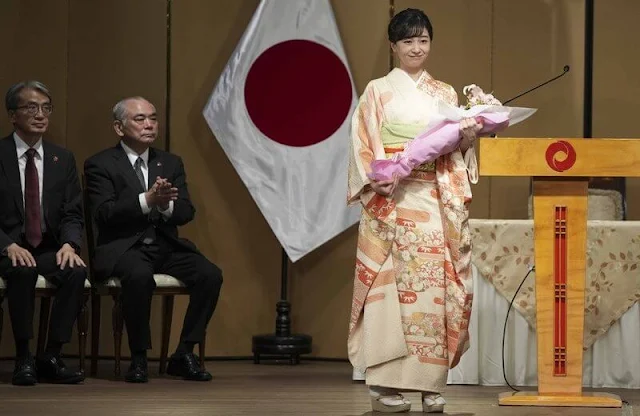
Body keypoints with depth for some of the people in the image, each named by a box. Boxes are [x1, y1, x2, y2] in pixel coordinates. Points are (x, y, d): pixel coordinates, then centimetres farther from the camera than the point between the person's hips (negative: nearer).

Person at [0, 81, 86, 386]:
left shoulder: (62, 159, 10)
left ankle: (51, 357, -19)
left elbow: (72, 214, 7)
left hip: (50, 249, 3)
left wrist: (69, 244, -15)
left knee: (77, 272, -28)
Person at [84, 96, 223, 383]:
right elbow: (103, 213, -13)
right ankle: (138, 357, -20)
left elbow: (186, 213, 6)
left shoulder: (171, 163, 15)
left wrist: (165, 205, -18)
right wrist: (147, 200, -25)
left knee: (210, 275, -21)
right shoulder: (100, 165, 0)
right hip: (124, 248, -5)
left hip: (166, 247, 5)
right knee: (139, 276, -38)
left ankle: (184, 354, -9)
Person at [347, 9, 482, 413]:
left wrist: (468, 137, -9)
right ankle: (385, 383, -7)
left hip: (437, 201, 3)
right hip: (391, 200, -3)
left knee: (435, 282, -4)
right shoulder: (378, 91, 7)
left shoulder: (446, 94, 16)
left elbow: (459, 149, 13)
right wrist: (376, 181, -17)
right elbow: (363, 147, 0)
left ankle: (431, 382, -1)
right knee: (391, 284, -9)